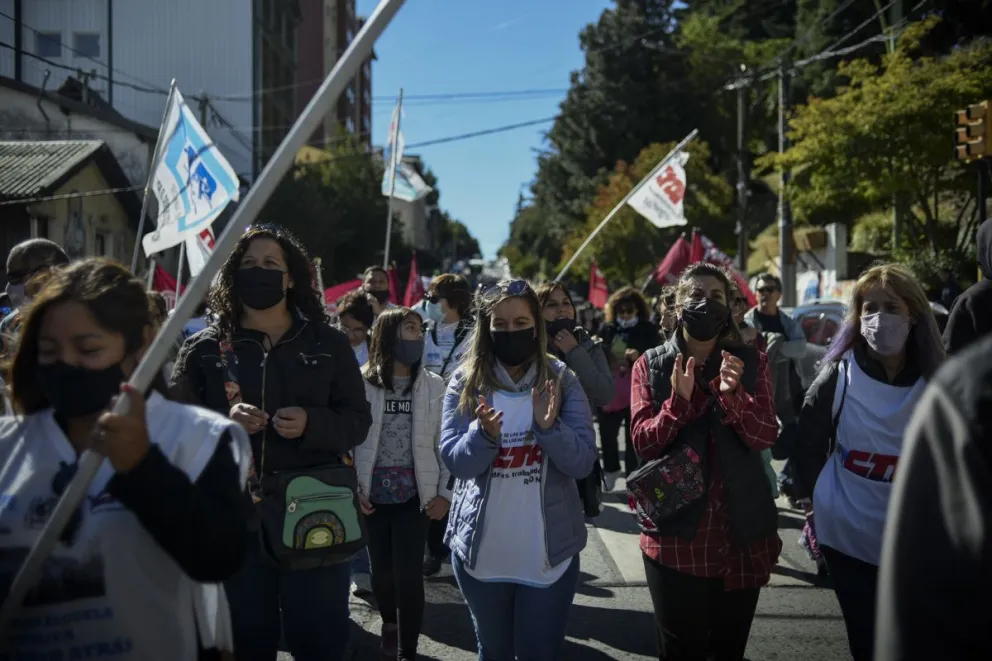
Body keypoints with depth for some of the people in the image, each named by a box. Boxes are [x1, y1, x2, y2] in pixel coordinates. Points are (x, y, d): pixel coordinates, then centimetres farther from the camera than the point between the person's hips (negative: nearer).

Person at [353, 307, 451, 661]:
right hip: (373, 495, 0)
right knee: (381, 571, 12)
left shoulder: (433, 385, 1)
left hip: (415, 495, 0)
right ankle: (389, 621, 43)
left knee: (408, 575, -3)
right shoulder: (361, 383, -3)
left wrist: (445, 492, -2)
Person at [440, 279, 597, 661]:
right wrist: (483, 433, -28)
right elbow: (454, 461, -9)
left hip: (550, 552, -1)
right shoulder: (465, 382, -4)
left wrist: (549, 427, -27)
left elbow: (583, 463, -10)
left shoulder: (561, 380, -5)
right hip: (480, 550, 1)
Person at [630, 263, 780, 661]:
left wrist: (733, 395, -26)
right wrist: (679, 401, -24)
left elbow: (765, 436, -8)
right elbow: (643, 442, -8)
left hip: (741, 531, 2)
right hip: (675, 532, -1)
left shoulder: (751, 362, 2)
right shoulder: (651, 365, -1)